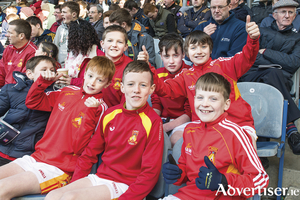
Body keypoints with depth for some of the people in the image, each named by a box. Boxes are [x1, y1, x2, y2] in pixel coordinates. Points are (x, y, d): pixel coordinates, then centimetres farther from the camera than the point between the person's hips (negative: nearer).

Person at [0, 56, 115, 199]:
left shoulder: (99, 107, -7)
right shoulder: (67, 92, 10)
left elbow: (79, 146, -16)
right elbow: (32, 102, 20)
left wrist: (90, 112, -25)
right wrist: (43, 81, 5)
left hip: (60, 169, -6)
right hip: (36, 157, 7)